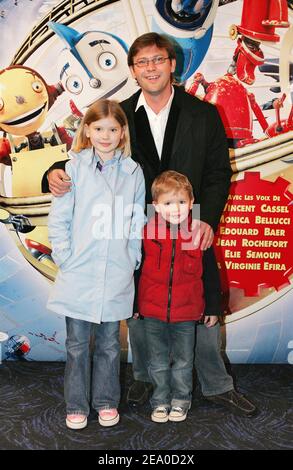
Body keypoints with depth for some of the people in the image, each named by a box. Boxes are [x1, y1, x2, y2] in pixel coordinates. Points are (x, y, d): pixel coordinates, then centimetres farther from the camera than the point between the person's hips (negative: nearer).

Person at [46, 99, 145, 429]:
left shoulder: (133, 172, 4)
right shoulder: (75, 167, -2)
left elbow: (138, 223, 8)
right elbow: (58, 219, -2)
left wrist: (132, 261, 1)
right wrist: (65, 259, -8)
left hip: (116, 276, 1)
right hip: (79, 275, -1)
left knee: (109, 343, 14)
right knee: (77, 344, 11)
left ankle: (106, 402, 32)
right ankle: (76, 405, 28)